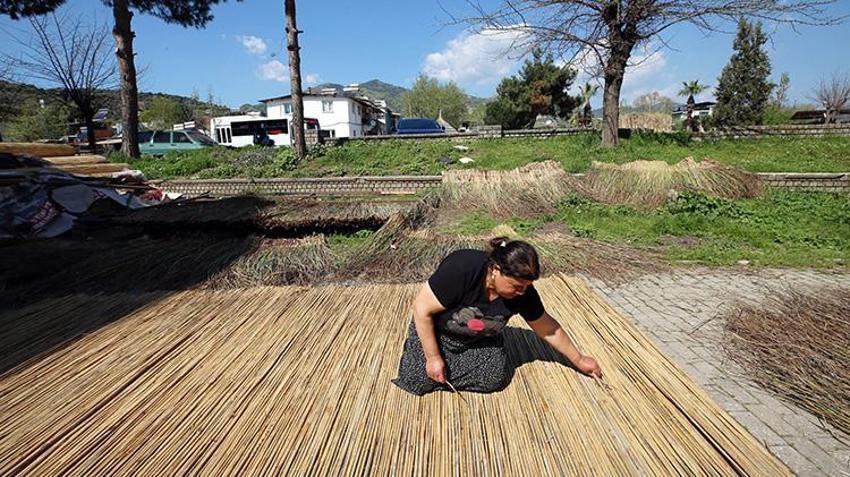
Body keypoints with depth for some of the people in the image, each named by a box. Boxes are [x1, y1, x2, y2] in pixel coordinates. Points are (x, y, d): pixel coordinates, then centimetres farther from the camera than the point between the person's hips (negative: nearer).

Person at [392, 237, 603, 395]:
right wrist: (433, 357, -22)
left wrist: (578, 360, 4)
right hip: (436, 331, -3)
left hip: (479, 339, 4)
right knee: (417, 381, -13)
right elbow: (422, 309, -27)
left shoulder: (522, 291, -22)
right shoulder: (461, 268, -38)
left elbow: (548, 329, -5)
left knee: (494, 378, -15)